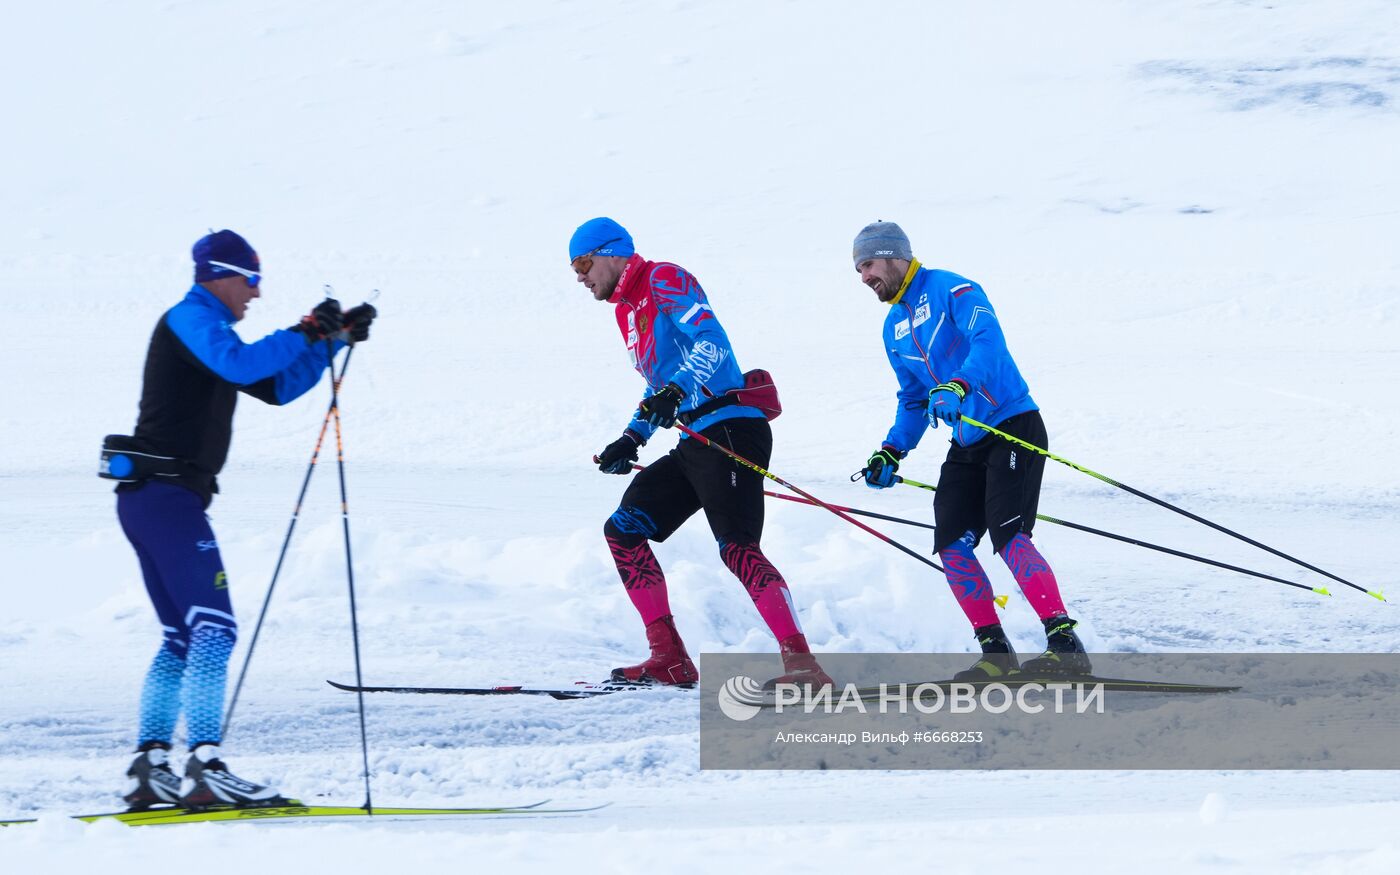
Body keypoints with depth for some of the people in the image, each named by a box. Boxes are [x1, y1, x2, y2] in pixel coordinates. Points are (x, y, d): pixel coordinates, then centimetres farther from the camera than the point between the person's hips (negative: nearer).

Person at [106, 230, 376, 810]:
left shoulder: (205, 329, 25)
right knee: (213, 627, -16)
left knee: (182, 639, 13)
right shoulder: (190, 317, -7)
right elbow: (241, 364, -26)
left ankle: (149, 768, 11)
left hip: (149, 501, 11)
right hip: (167, 496, -11)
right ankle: (204, 768, -23)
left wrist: (335, 338, 19)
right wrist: (305, 334, -17)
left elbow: (277, 387, 27)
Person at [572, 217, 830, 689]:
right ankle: (669, 658, 4)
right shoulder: (628, 308, 25)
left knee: (737, 547, -20)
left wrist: (677, 392, -31)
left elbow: (711, 341, -17)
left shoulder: (663, 280, -3)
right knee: (623, 529, 6)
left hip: (729, 429, -10)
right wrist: (632, 439, 20)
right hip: (694, 444, 10)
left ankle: (802, 663, -26)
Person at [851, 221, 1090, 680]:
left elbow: (988, 339, -27)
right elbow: (913, 400, 25)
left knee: (1007, 535, -21)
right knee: (951, 545, -4)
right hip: (967, 443, 8)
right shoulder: (894, 329, 16)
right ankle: (995, 652, 2)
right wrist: (891, 452, 11)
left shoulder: (950, 289, -9)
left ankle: (1066, 645, -23)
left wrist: (958, 385, -43)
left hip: (1014, 426, -8)